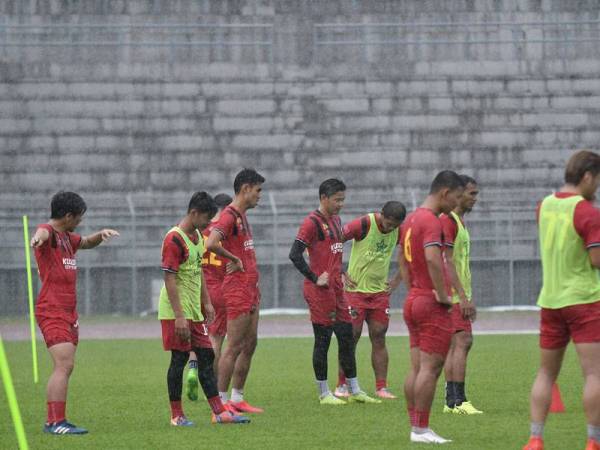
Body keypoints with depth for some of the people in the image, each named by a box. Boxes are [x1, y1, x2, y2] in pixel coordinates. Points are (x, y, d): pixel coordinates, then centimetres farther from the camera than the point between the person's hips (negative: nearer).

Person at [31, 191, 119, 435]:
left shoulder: (67, 237, 18)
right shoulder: (49, 232, -10)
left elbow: (87, 242, 38)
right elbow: (44, 232, -35)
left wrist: (101, 234, 14)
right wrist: (38, 238, -61)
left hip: (68, 313, 10)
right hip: (51, 312, -10)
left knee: (65, 368, 12)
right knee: (64, 365, -19)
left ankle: (54, 421, 16)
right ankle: (56, 422, -23)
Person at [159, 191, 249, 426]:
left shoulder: (198, 236, 12)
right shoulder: (174, 239, -17)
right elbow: (170, 279, -20)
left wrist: (207, 303, 18)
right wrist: (179, 316, -23)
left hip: (195, 310, 9)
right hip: (177, 311, -9)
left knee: (206, 357, 7)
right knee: (179, 358, -3)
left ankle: (219, 412, 7)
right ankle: (176, 416, 5)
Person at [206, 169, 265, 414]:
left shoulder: (242, 216, 17)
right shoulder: (229, 216, -15)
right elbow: (211, 244, -31)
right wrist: (235, 260, -17)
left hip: (250, 288, 10)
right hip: (237, 288, -10)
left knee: (250, 345, 11)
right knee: (235, 347, -8)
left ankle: (237, 398, 16)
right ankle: (221, 401, -5)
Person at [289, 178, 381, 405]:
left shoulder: (336, 220, 15)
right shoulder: (312, 222, -12)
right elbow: (295, 254, -18)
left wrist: (340, 274, 14)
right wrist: (315, 278, -17)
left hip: (337, 289, 9)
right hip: (320, 292, -9)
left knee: (347, 339, 10)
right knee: (323, 340, -2)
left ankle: (354, 391, 16)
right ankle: (324, 393, 5)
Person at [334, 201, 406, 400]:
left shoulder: (398, 232, 0)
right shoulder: (364, 225, -16)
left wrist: (397, 281, 8)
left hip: (380, 292, 4)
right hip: (356, 289, -4)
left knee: (379, 339, 2)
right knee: (352, 337, -3)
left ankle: (381, 387, 5)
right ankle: (342, 385, 6)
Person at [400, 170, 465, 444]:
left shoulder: (411, 219, 15)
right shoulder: (432, 221, -16)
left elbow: (402, 259, 25)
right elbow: (433, 259, -30)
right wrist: (443, 295, -21)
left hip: (413, 300, 10)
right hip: (432, 305, -10)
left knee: (416, 367, 9)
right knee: (430, 368, -7)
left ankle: (415, 427, 11)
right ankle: (421, 429, -7)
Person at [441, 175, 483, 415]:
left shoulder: (460, 222, 19)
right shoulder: (447, 220, -13)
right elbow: (447, 262, -19)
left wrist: (468, 297, 22)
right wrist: (462, 296, -22)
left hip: (460, 294, 10)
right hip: (453, 295, -10)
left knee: (455, 345, 9)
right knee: (462, 341, -14)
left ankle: (451, 401, 10)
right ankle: (459, 401, -17)